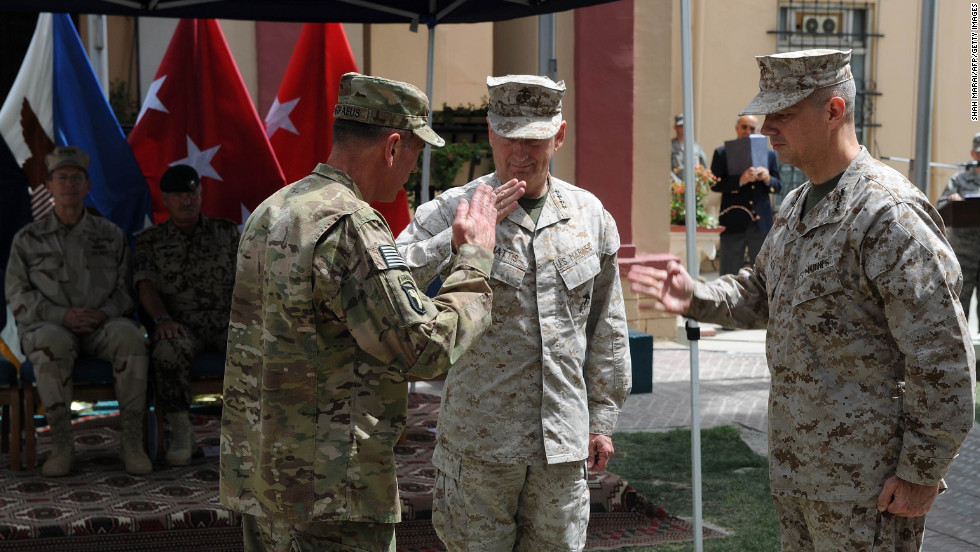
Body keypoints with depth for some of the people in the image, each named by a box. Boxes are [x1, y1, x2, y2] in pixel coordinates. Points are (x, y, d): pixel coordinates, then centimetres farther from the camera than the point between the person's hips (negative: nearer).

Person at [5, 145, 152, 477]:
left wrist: (105, 313, -14)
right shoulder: (28, 239, 10)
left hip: (103, 326, 1)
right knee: (52, 344, -39)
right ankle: (61, 445, -28)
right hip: (48, 326, -1)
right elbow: (18, 296, 2)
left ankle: (132, 443, -28)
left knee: (129, 337, -35)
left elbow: (127, 287, 9)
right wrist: (62, 316, -15)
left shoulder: (111, 235, 14)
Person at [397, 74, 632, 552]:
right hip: (480, 440, -3)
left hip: (563, 440, 3)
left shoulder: (588, 214, 6)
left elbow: (607, 328, 13)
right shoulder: (450, 210, -6)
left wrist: (602, 418, 13)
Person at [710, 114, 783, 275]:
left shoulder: (769, 154, 12)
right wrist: (740, 180, -21)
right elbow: (715, 184, -6)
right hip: (733, 224, -2)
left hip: (761, 223, 2)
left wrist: (768, 179, -11)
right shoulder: (722, 153, 4)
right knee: (729, 273, 2)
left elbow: (778, 186, 12)